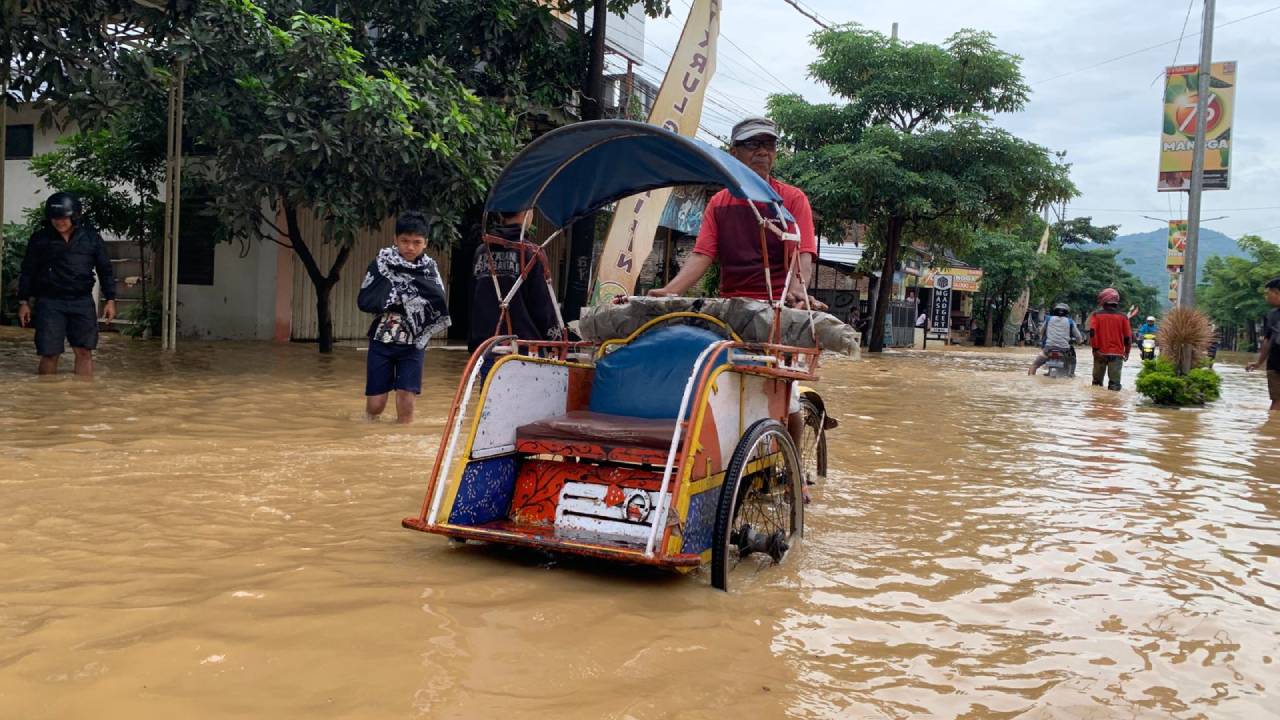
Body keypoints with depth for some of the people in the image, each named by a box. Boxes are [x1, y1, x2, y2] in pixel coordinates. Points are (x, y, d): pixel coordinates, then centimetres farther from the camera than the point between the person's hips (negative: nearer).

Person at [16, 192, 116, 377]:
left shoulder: (91, 237, 4)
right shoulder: (39, 239, 2)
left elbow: (105, 270, 9)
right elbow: (27, 272, 7)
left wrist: (110, 300, 4)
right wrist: (24, 302, 4)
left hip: (82, 301, 1)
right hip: (49, 302, -1)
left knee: (84, 352, 0)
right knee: (49, 354, -3)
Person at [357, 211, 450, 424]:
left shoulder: (430, 270, 0)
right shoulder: (382, 263, -2)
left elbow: (439, 308, -11)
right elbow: (364, 301, -9)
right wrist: (397, 299, -15)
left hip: (413, 344, 0)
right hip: (382, 341, 0)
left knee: (406, 405, -3)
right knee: (375, 405, 3)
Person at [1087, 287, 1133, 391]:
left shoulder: (1096, 315, -1)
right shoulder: (1123, 317, 2)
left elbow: (1092, 333, -13)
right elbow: (1128, 336, 4)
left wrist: (1095, 349, -9)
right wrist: (1127, 352, 17)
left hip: (1100, 353, 0)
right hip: (1117, 354, 0)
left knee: (1097, 380, 13)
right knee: (1115, 383, -2)